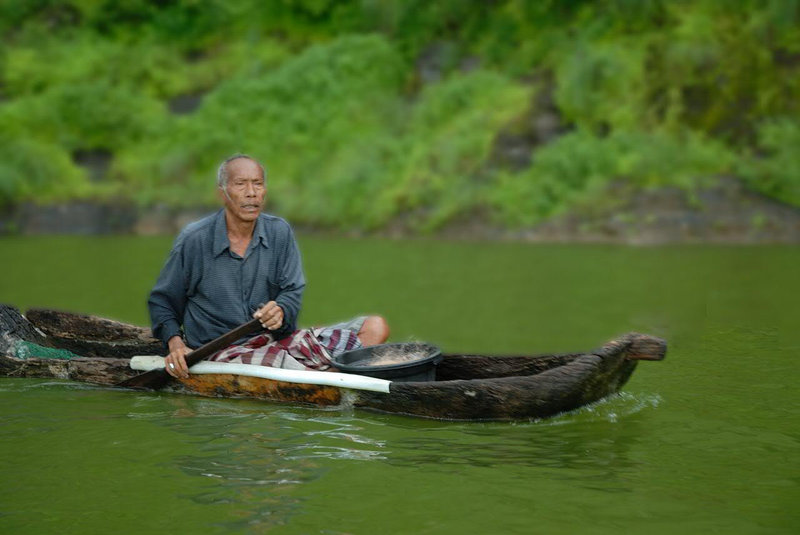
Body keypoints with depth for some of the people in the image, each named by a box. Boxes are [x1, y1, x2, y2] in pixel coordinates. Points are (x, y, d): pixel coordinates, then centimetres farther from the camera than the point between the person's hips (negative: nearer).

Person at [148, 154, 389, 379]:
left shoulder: (280, 232, 6)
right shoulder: (193, 240, -3)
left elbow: (293, 292, 5)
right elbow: (162, 302, 7)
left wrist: (280, 311, -19)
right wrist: (175, 344, -10)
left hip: (277, 339, 5)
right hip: (222, 353, -5)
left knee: (375, 328, -12)